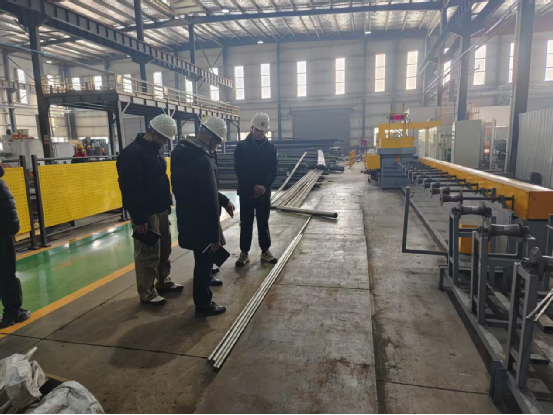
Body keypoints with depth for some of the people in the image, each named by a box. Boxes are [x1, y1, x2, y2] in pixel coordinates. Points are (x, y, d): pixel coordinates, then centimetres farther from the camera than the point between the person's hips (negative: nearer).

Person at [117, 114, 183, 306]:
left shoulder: (155, 150, 11)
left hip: (161, 209, 9)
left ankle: (164, 281, 34)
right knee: (148, 253, -1)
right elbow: (131, 189, -22)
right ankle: (147, 293, 13)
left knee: (164, 248, 18)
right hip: (146, 213, -9)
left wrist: (168, 203, 15)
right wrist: (139, 219, -22)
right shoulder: (132, 153, -18)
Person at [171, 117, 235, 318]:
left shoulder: (183, 151, 4)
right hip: (199, 220, -9)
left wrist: (224, 200, 10)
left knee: (204, 256, 31)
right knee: (204, 259, 6)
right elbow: (209, 201, -27)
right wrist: (215, 235, -21)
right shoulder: (203, 160, -28)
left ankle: (207, 277, 55)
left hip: (187, 216, 10)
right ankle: (203, 305, 22)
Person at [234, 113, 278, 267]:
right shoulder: (242, 146, -3)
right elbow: (239, 170, -7)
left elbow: (274, 171, 0)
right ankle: (244, 253, 14)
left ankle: (265, 251, 22)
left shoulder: (271, 147, 3)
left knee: (263, 223, 10)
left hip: (264, 192, 2)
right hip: (246, 192, -1)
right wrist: (254, 186, -15)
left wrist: (264, 186, -15)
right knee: (246, 223, 4)